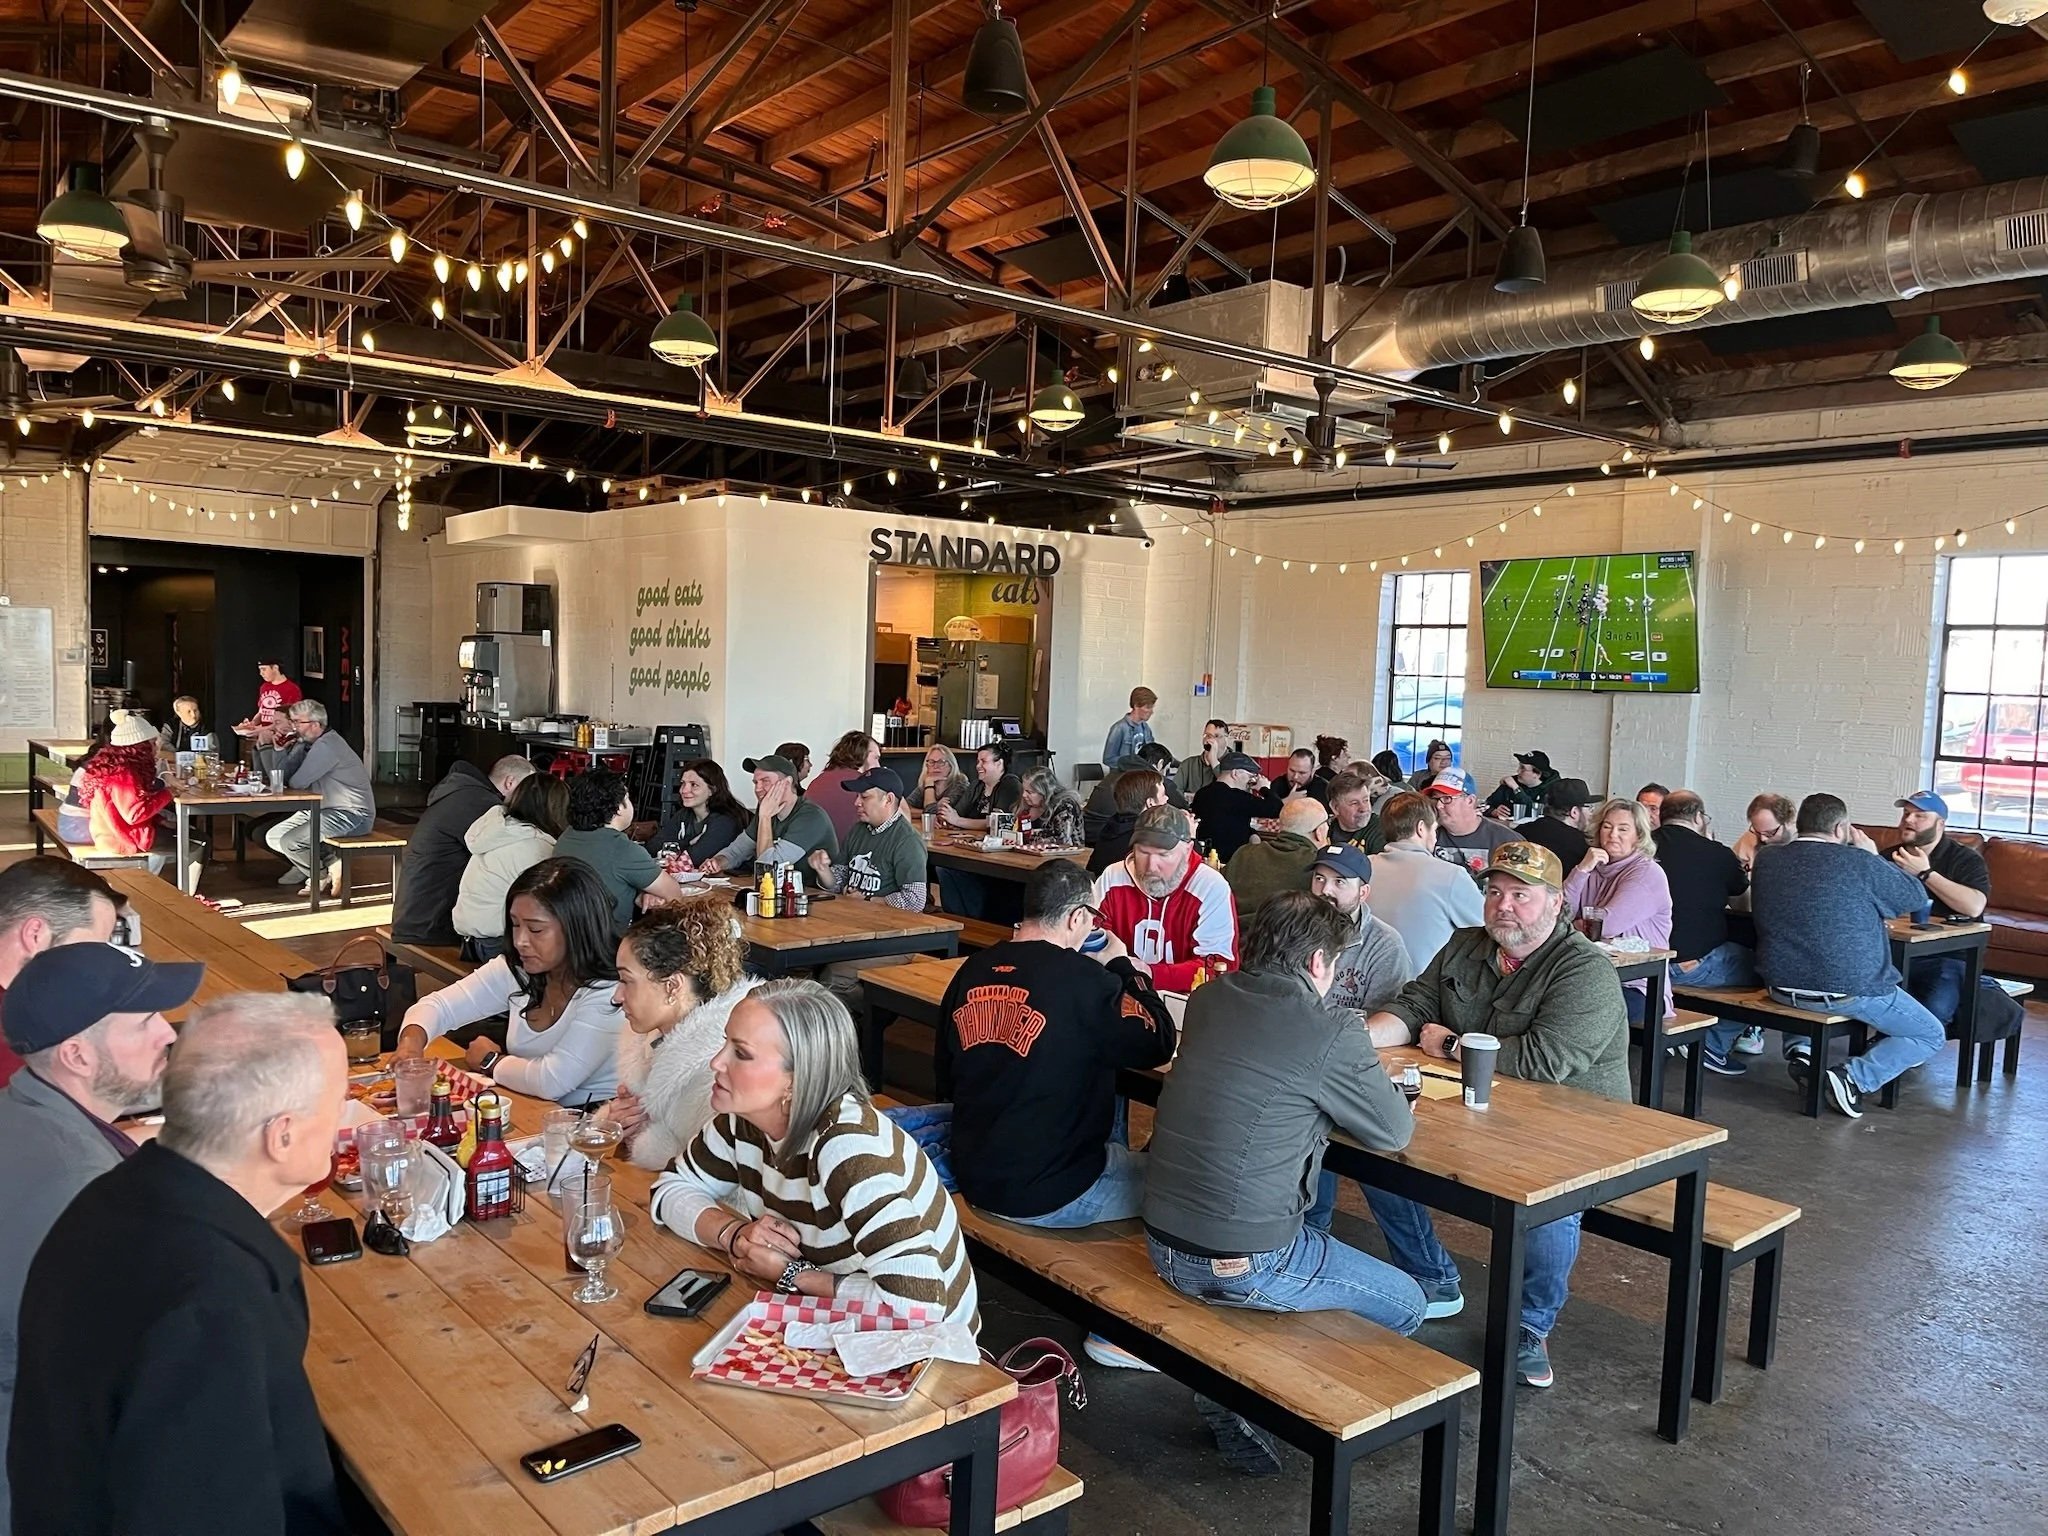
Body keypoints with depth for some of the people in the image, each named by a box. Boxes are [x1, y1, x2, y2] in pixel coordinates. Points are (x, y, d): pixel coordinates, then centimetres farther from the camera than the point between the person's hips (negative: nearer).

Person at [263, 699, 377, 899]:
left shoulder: (325, 746, -21)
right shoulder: (305, 743, 11)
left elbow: (297, 783, -21)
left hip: (351, 815, -11)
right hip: (321, 810, 11)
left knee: (289, 842, -20)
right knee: (273, 837, 6)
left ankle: (322, 876, 5)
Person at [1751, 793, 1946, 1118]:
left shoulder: (1765, 862, 2)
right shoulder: (1859, 862, -11)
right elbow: (1917, 898, 5)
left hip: (1781, 985, 5)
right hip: (1848, 990, -5)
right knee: (1931, 1034, 15)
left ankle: (1798, 1050, 19)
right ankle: (1853, 1078, -7)